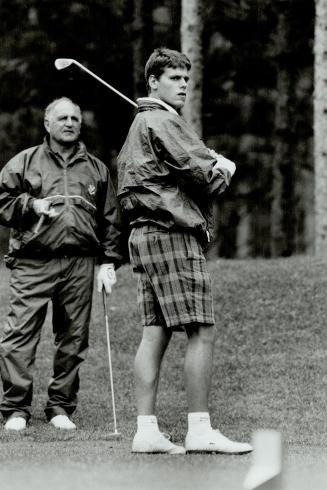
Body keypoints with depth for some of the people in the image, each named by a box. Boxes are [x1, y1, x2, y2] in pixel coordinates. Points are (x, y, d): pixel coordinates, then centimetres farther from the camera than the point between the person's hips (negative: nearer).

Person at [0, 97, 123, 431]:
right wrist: (33, 205, -8)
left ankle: (61, 407, 12)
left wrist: (108, 263, 8)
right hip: (32, 264, -2)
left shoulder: (96, 169, 16)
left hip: (80, 266, 2)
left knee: (73, 340, 3)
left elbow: (110, 220, 16)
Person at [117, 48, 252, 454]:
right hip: (172, 234, -10)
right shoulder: (162, 122, -9)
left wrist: (216, 164, 3)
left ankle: (146, 430, 2)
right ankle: (200, 431, -11)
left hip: (146, 235, 10)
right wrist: (219, 171, 8)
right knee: (201, 331, -10)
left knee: (155, 333, 6)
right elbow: (208, 176, -14)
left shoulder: (140, 124, 24)